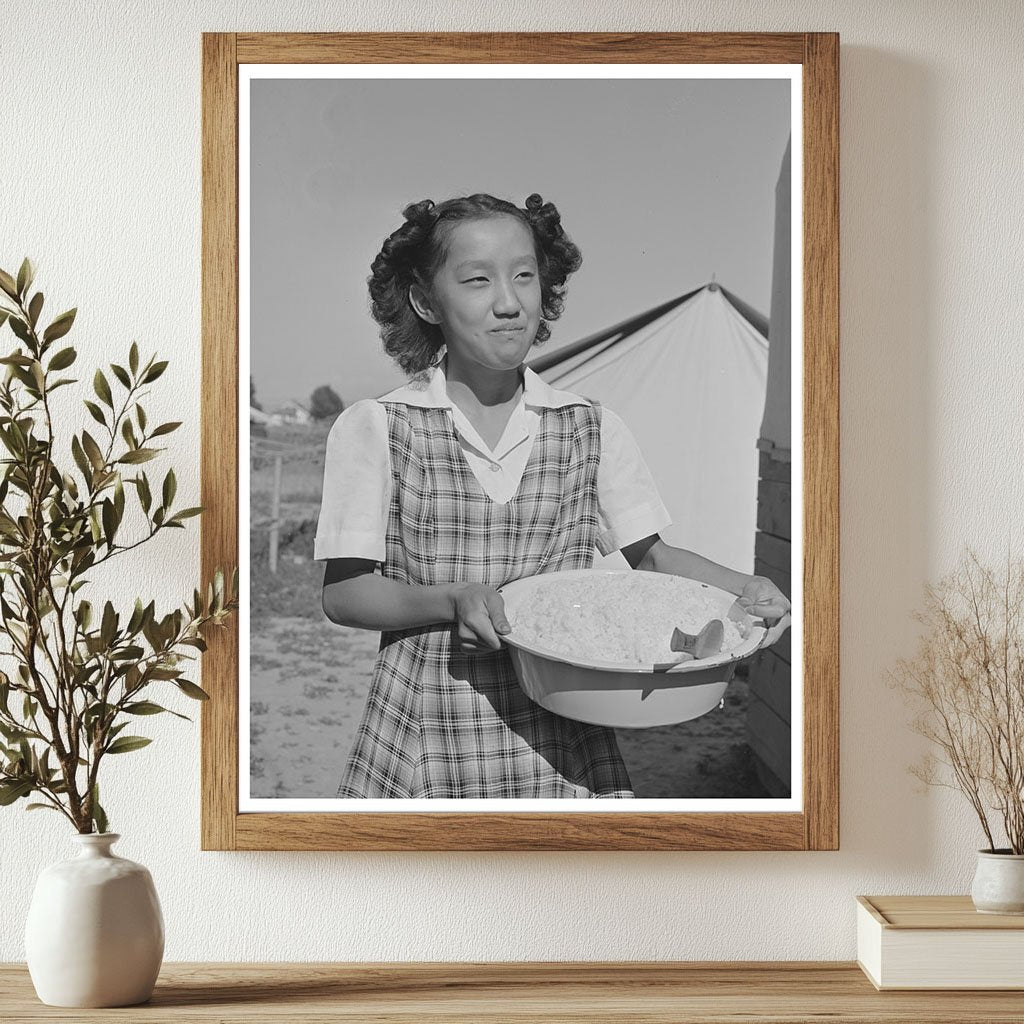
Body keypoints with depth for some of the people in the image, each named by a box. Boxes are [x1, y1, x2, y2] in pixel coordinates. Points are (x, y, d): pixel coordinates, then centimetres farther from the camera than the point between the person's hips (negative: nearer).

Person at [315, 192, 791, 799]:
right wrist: (453, 598, -19)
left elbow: (650, 555, 14)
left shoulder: (593, 430, 4)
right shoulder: (373, 429, -2)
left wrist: (742, 588, -5)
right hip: (424, 742, -2)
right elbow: (342, 593, -2)